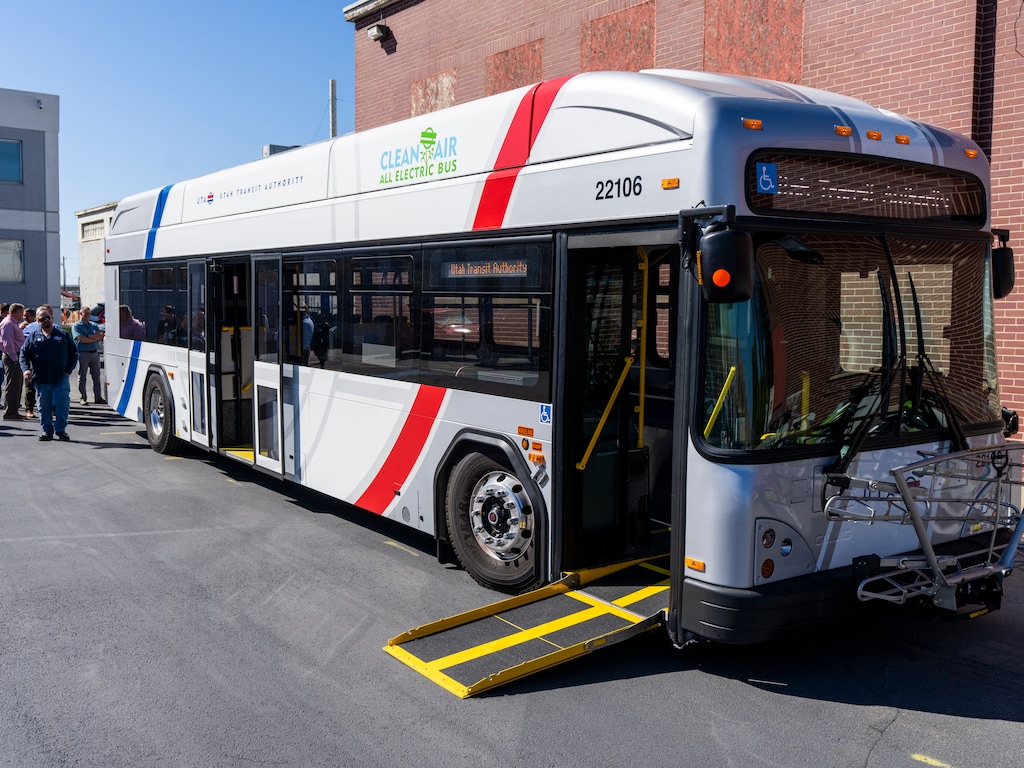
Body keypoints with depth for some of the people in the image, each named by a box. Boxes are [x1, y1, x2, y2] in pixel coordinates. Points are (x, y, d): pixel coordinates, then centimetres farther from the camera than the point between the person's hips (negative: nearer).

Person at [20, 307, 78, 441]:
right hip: (41, 380, 1)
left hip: (61, 379, -1)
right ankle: (47, 431, 17)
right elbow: (24, 355, 8)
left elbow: (74, 354, 10)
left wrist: (68, 370, -1)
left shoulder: (64, 335, 6)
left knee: (62, 404, -8)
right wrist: (26, 369, -10)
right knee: (44, 406, 7)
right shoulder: (33, 337, 8)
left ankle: (61, 429, 4)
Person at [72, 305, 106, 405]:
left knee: (96, 376, 5)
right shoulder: (76, 326, 1)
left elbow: (100, 336, 1)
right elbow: (81, 339, -14)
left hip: (95, 353, 5)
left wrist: (88, 336, -12)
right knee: (82, 376, 0)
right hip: (83, 353, -4)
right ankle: (83, 398, 5)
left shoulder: (94, 325, 17)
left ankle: (98, 397, 9)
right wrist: (95, 338, -9)